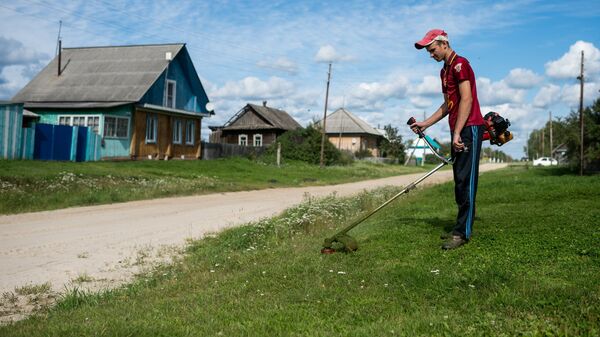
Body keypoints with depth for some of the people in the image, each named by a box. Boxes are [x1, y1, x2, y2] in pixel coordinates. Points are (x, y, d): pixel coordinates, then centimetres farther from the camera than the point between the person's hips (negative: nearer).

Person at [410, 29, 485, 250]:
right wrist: (425, 124, 19)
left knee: (465, 180, -10)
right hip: (458, 131, 10)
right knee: (460, 181, 10)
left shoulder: (459, 64, -9)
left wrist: (457, 133, -21)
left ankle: (463, 232, -8)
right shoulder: (445, 71, 20)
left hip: (469, 128, -10)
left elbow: (466, 99, -17)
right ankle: (461, 228, 16)